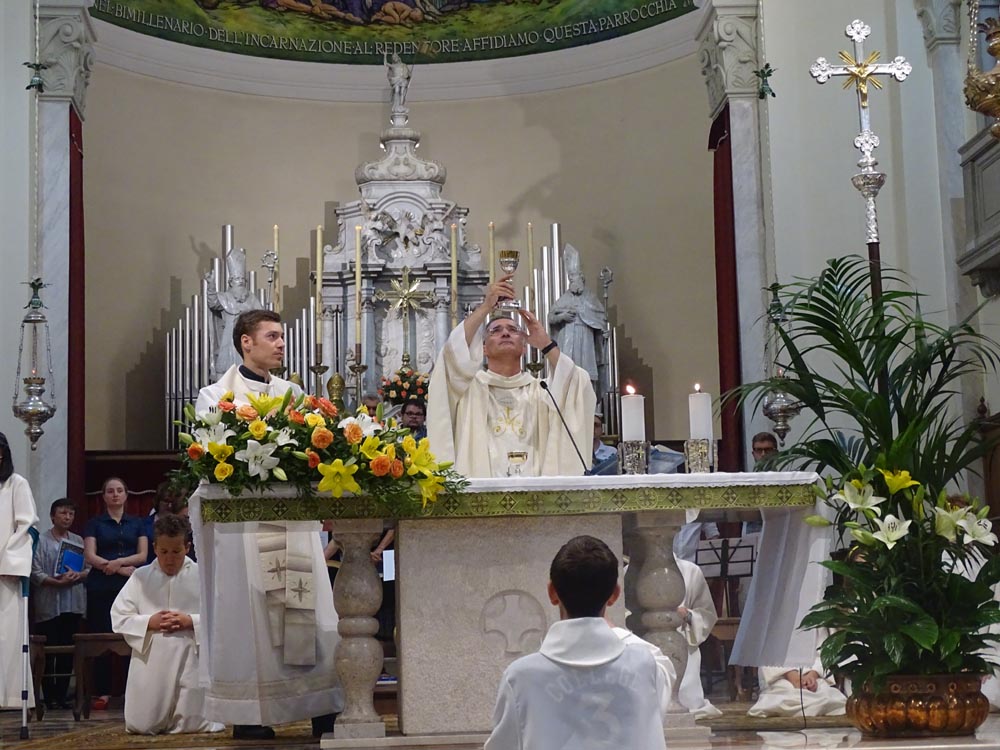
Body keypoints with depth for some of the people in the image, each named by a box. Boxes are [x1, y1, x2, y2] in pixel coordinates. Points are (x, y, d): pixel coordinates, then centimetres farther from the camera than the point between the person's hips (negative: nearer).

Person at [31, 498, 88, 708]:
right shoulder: (41, 540, -1)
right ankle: (50, 696, 4)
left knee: (68, 652, 5)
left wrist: (78, 575, -11)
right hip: (49, 604, -4)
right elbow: (35, 573, -7)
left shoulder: (79, 541, 13)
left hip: (73, 604, 4)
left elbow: (89, 568, 10)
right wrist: (57, 582, -18)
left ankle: (62, 694, 13)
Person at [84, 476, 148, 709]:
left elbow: (142, 555, 6)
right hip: (101, 587, -1)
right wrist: (121, 569, -10)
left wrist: (118, 561, -11)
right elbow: (90, 556, -1)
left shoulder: (137, 523, 14)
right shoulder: (94, 523, 10)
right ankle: (103, 692, 0)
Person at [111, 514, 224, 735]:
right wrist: (149, 622, -12)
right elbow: (118, 617, 3)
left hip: (189, 661, -1)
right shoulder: (140, 578, 5)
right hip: (150, 662, 1)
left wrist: (191, 621, -16)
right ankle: (160, 722, 38)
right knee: (141, 726, 1)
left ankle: (182, 720, 36)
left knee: (193, 725, -1)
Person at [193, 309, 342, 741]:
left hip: (293, 522, 4)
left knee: (308, 613, 1)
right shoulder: (216, 396, 5)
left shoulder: (292, 394, 17)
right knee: (248, 613, -2)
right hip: (242, 522, -4)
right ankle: (248, 714, 3)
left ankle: (323, 708, 3)